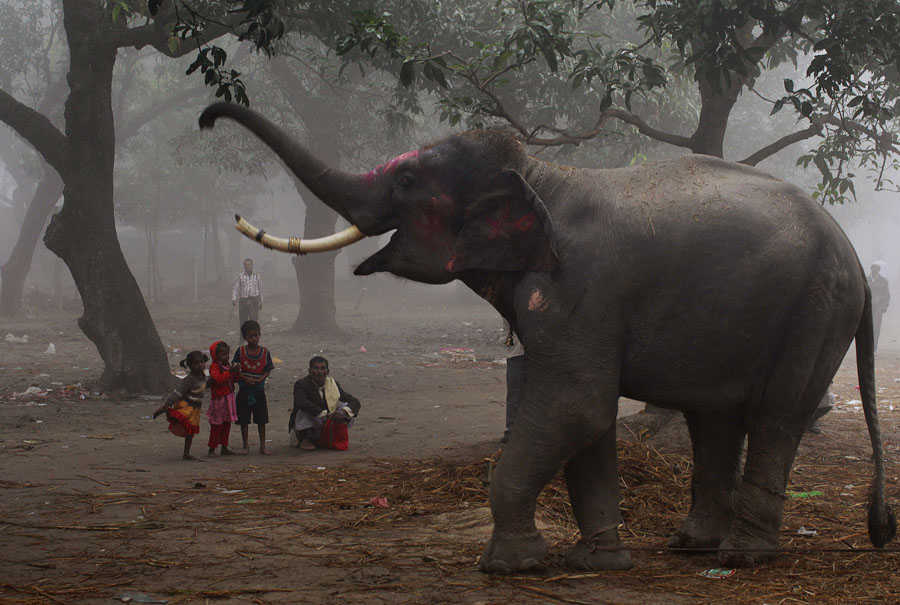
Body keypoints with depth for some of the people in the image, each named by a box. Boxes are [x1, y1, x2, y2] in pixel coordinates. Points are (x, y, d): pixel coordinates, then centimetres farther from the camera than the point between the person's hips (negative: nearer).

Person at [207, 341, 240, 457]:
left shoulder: (227, 365, 13)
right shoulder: (214, 367, -12)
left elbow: (233, 379, 16)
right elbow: (218, 379, -25)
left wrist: (237, 372, -2)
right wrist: (229, 372, -28)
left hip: (228, 398, 8)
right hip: (218, 399, -8)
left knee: (227, 424, 12)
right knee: (216, 425, -5)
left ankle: (224, 448, 19)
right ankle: (212, 449, 0)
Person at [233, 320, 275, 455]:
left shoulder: (265, 352, -2)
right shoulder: (240, 351, -3)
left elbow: (268, 371, -1)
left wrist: (258, 380, -18)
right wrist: (245, 379, -19)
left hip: (259, 390, 0)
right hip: (244, 391, 0)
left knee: (261, 420, 4)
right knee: (244, 420, 4)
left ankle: (263, 446, 13)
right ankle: (246, 445, 16)